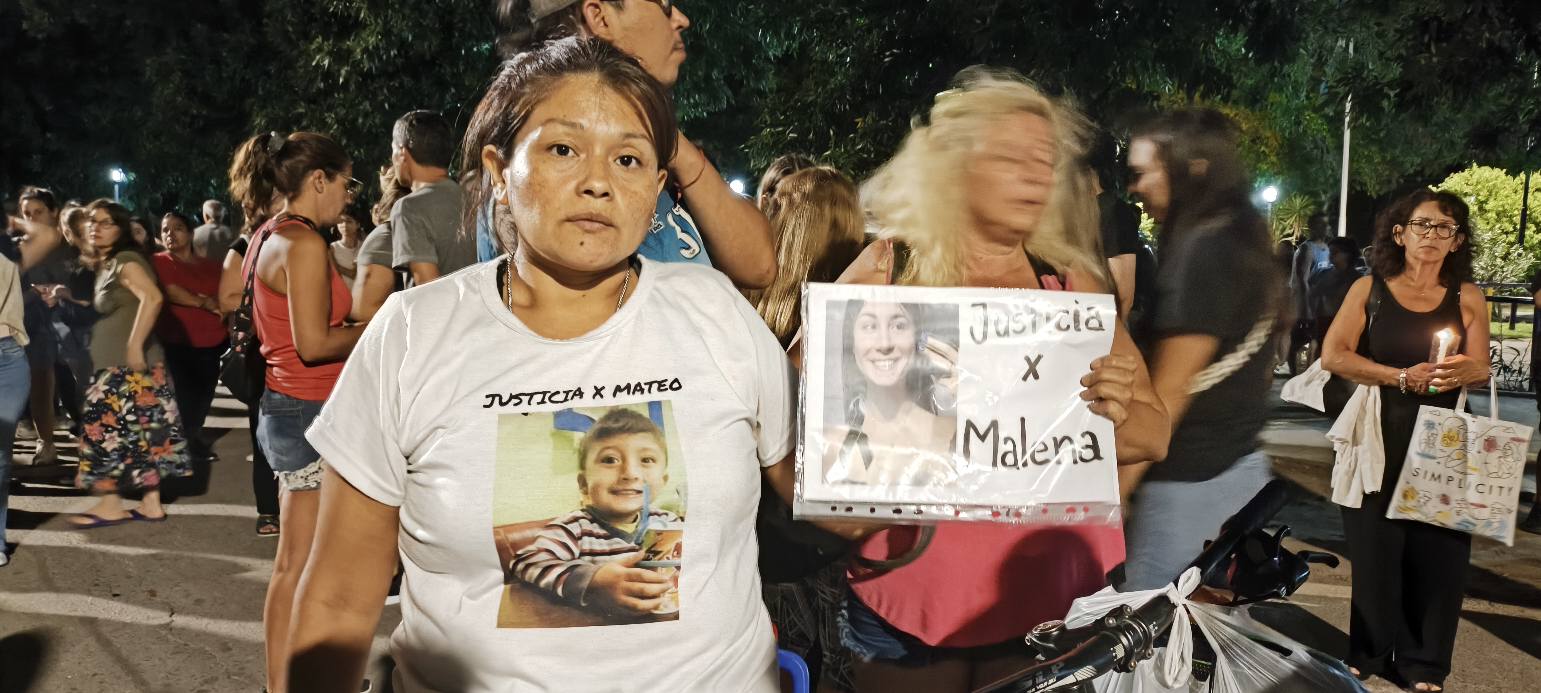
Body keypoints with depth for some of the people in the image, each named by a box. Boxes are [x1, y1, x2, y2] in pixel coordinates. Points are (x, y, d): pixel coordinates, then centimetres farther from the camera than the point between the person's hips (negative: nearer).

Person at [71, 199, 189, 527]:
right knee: (142, 433, 9)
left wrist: (134, 346, -28)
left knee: (108, 429, -3)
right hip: (116, 365, 9)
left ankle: (110, 505, 5)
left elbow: (153, 298, -28)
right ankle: (151, 504, 12)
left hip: (128, 366, -9)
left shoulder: (125, 261, -12)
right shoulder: (107, 265, 17)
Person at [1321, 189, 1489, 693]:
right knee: (1377, 547, 4)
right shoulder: (1369, 289, -1)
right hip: (1379, 439, -1)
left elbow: (1481, 370, 1)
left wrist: (1462, 372, -23)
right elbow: (1333, 356, -10)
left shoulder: (1467, 298, 4)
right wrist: (1403, 377, -17)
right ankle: (1373, 652, 20)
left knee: (1437, 549, 1)